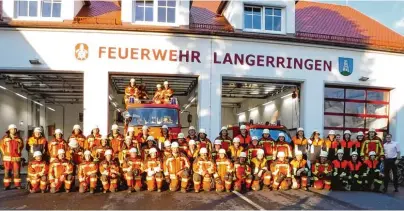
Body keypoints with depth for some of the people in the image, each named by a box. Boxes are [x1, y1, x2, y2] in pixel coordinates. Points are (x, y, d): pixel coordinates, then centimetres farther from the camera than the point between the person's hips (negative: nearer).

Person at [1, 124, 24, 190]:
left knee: (17, 172, 2)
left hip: (16, 158, 0)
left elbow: (22, 146, 19)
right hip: (7, 158, 0)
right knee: (7, 172, 2)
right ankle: (7, 185, 9)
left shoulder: (19, 138, 4)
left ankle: (17, 185, 9)